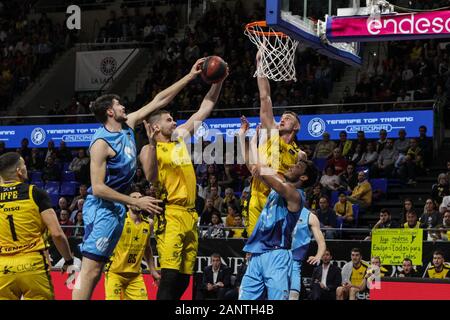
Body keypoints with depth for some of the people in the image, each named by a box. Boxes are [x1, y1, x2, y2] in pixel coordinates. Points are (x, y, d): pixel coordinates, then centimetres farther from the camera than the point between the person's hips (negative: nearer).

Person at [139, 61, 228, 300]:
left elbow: (205, 108, 19)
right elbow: (150, 177, -21)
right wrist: (152, 144, -28)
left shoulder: (180, 137, 17)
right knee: (170, 276, -17)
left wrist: (218, 82, 8)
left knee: (183, 278, 8)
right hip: (170, 216, -8)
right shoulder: (149, 150, -2)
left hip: (190, 215, 8)